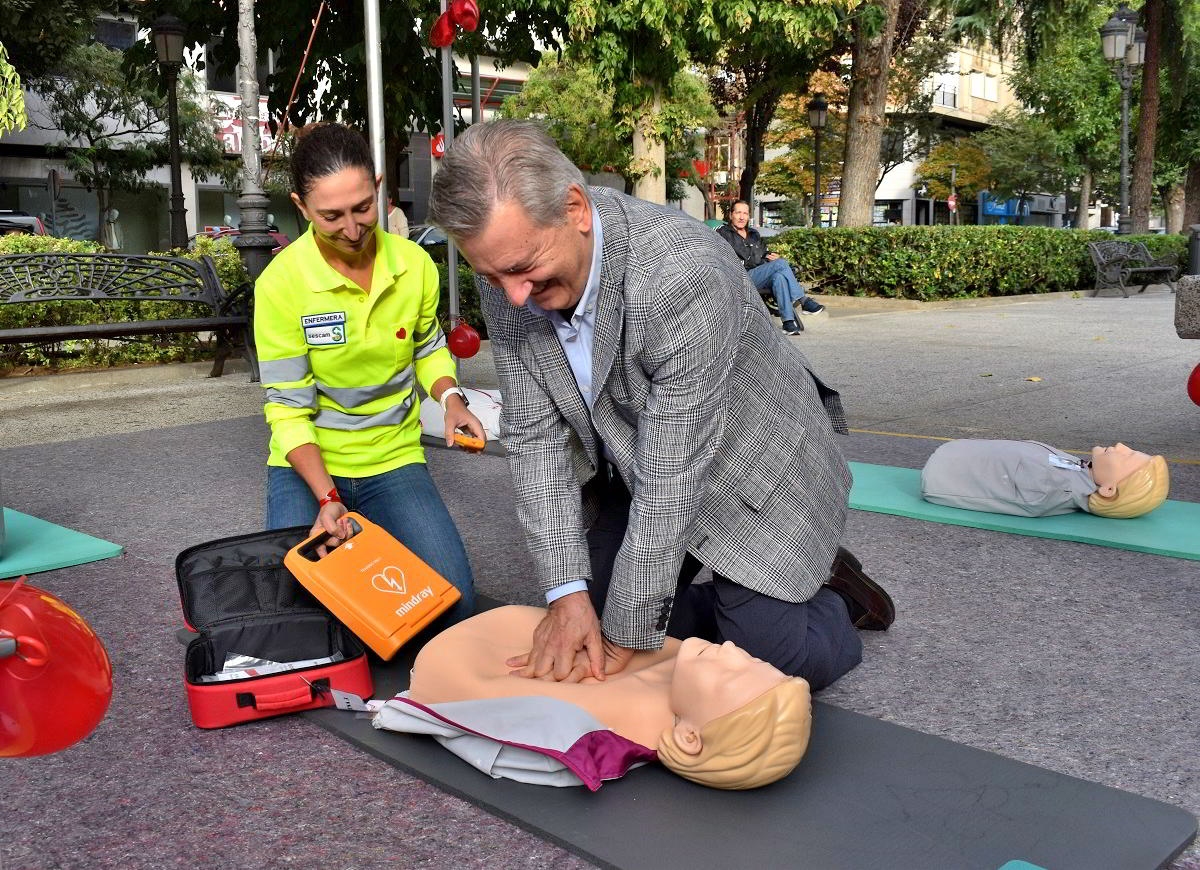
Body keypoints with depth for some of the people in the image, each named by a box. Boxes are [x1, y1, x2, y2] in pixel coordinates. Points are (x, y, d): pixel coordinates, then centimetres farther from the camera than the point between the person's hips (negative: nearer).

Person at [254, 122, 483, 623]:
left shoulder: (415, 264, -7)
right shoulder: (281, 283, -16)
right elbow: (288, 407, -13)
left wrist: (450, 399, -9)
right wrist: (327, 497, -26)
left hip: (393, 458, 2)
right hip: (308, 465, -2)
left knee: (453, 602, -14)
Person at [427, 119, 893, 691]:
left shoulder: (682, 272, -36)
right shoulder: (507, 281, -16)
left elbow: (673, 474, -33)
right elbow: (534, 435, -12)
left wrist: (625, 638, -26)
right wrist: (567, 591, -18)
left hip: (755, 475, -6)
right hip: (631, 478, 6)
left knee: (768, 659, -11)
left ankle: (832, 596, 20)